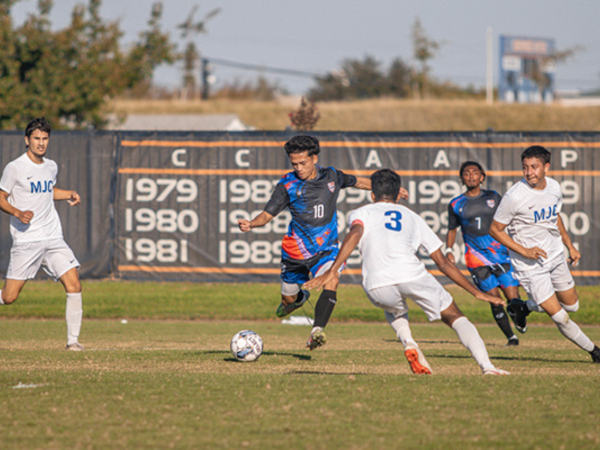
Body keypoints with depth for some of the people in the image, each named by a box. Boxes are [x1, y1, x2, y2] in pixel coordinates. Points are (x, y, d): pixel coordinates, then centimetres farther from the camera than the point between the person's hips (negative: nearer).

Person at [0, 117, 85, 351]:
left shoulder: (51, 166, 11)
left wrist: (69, 195, 12)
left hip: (54, 239, 5)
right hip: (26, 241, -5)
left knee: (74, 286, -10)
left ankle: (73, 339, -2)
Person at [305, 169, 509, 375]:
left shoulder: (361, 213, 25)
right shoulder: (412, 217, 31)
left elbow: (355, 234, -1)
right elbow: (443, 262, 29)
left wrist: (332, 271, -12)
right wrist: (477, 292, 34)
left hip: (377, 286, 0)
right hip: (412, 274, 0)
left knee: (395, 311, 35)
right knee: (454, 317, 13)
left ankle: (408, 342, 4)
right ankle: (486, 365, -9)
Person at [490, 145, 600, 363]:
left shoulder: (554, 187, -3)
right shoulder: (514, 197, -23)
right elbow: (495, 230, -15)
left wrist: (570, 246, 19)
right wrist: (524, 251, -23)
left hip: (555, 255, 7)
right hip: (529, 266, -7)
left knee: (571, 305, 19)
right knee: (560, 318, -8)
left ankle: (523, 307, 37)